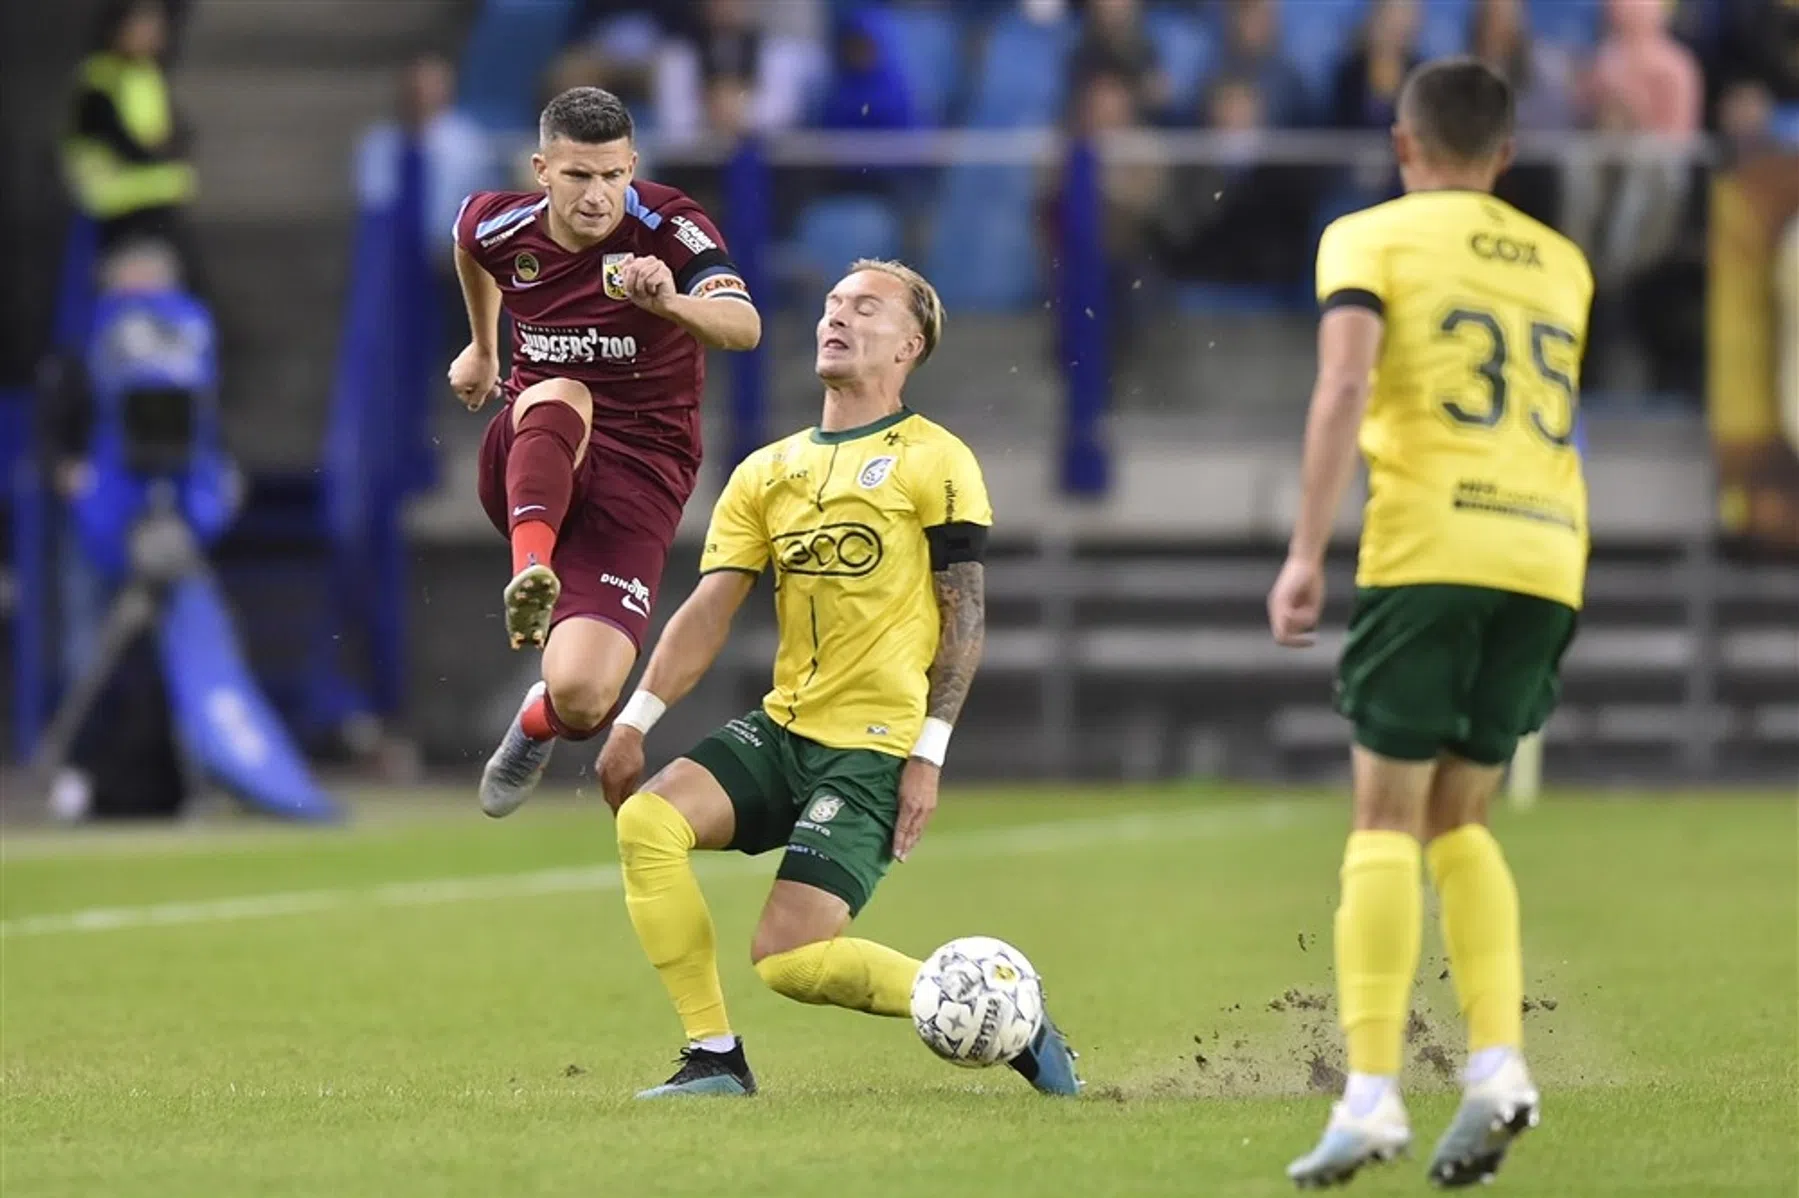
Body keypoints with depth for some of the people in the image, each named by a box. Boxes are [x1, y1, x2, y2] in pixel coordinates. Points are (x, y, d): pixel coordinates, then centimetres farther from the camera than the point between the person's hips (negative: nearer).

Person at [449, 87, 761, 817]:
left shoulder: (669, 228, -15)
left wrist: (670, 302, -53)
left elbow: (744, 328, -33)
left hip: (637, 474, -2)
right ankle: (531, 575, -50)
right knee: (559, 398, -36)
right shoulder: (499, 227, -3)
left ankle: (537, 726, 21)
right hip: (530, 464, 2)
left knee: (582, 697, -17)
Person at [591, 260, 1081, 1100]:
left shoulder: (935, 463, -3)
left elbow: (965, 613, -5)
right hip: (782, 730, 6)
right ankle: (713, 1058, -11)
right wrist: (635, 722, -2)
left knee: (789, 959, -18)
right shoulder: (768, 472, 13)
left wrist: (929, 755, -13)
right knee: (646, 821, -19)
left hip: (876, 747, -6)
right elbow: (710, 608, 9)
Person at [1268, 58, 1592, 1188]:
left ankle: (1372, 1094, -13)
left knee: (1389, 817, -3)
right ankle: (1499, 1062, -4)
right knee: (1460, 821, 14)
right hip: (1546, 550, 4)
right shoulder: (1560, 263, 19)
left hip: (1428, 546, -4)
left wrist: (1307, 552, -14)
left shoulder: (1371, 238, 4)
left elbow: (1346, 386, -10)